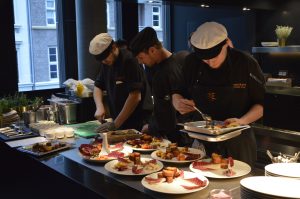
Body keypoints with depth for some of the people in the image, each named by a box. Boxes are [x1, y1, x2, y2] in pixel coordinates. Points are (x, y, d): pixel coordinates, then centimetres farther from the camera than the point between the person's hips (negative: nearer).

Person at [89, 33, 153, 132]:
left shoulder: (129, 61, -18)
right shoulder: (107, 63, 7)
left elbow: (135, 97, -23)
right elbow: (98, 86, 13)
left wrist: (115, 124, -22)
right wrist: (99, 107, -7)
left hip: (138, 122, -7)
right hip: (119, 120, 7)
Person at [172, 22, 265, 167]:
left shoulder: (246, 64, -12)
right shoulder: (191, 63, -5)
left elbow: (261, 104, -7)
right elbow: (177, 93, 7)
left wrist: (242, 121, -24)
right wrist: (178, 103, -16)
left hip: (237, 143, -2)